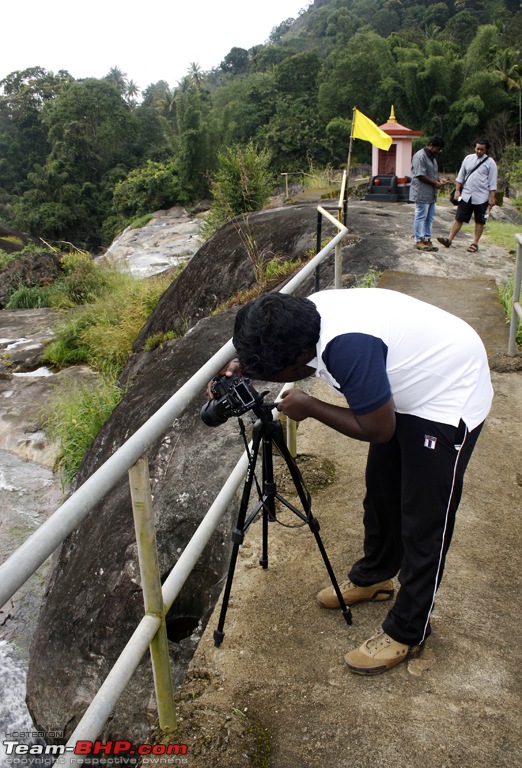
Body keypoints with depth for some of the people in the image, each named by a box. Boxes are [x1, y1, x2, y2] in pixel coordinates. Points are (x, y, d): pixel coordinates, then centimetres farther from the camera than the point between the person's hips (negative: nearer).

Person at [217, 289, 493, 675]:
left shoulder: (347, 345, -38)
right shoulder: (309, 314, -12)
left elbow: (378, 430, -27)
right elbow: (309, 365, 10)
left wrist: (309, 407, -17)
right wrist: (247, 366, -6)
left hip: (450, 396, -9)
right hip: (402, 390, 9)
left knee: (423, 522, 0)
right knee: (381, 493, 19)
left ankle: (407, 632, 17)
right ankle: (373, 577, 41)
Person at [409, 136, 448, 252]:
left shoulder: (432, 157, 18)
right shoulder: (420, 156, -14)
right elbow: (420, 176, -20)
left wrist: (439, 179, 6)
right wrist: (435, 183, -15)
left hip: (431, 194, 9)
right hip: (422, 193, -9)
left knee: (429, 218, 11)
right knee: (420, 217, -2)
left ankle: (427, 240, 17)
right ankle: (419, 241, 5)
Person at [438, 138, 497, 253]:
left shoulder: (490, 162, -3)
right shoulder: (468, 158, 6)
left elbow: (492, 182, -4)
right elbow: (461, 176, 11)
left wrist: (492, 197, -9)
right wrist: (457, 190, 4)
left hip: (481, 197, -3)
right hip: (466, 195, 3)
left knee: (479, 221, 6)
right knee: (459, 218, 1)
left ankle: (475, 243, 13)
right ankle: (449, 240, 1)